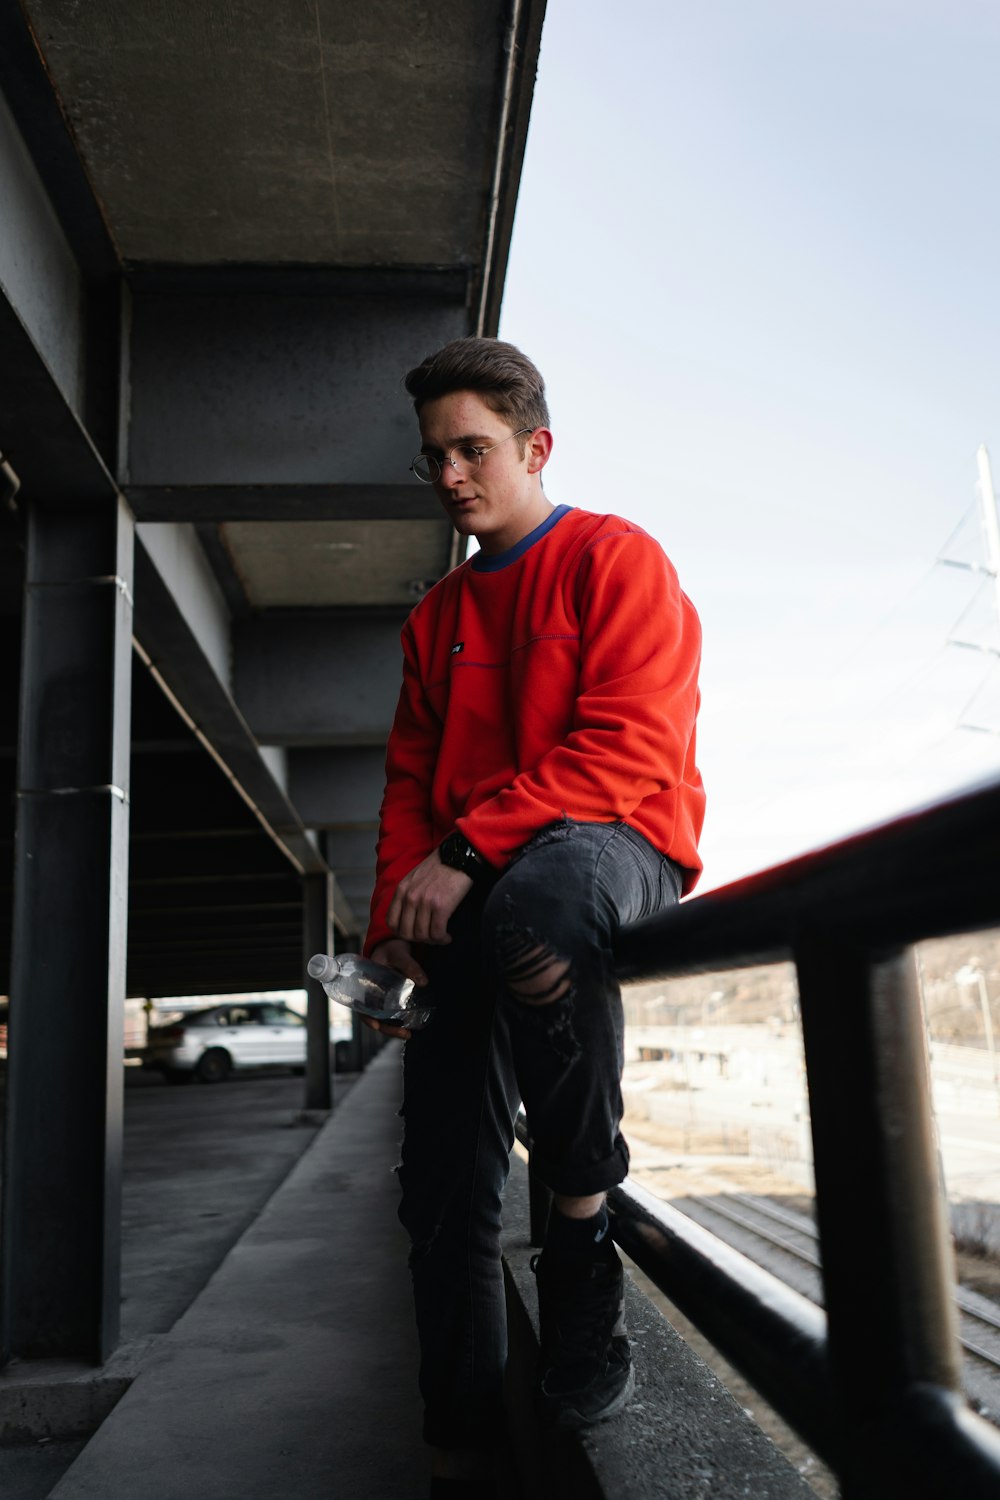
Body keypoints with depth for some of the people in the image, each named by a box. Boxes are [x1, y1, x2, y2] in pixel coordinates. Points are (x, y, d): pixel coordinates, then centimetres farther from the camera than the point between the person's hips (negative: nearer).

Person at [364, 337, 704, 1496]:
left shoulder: (617, 560, 1)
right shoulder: (437, 618, 20)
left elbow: (628, 748, -13)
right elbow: (411, 782, 16)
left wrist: (467, 853, -21)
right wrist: (398, 919, -1)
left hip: (618, 847, -5)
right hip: (467, 896, 6)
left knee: (539, 891, -42)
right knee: (443, 1186, -2)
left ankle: (586, 1223, -18)